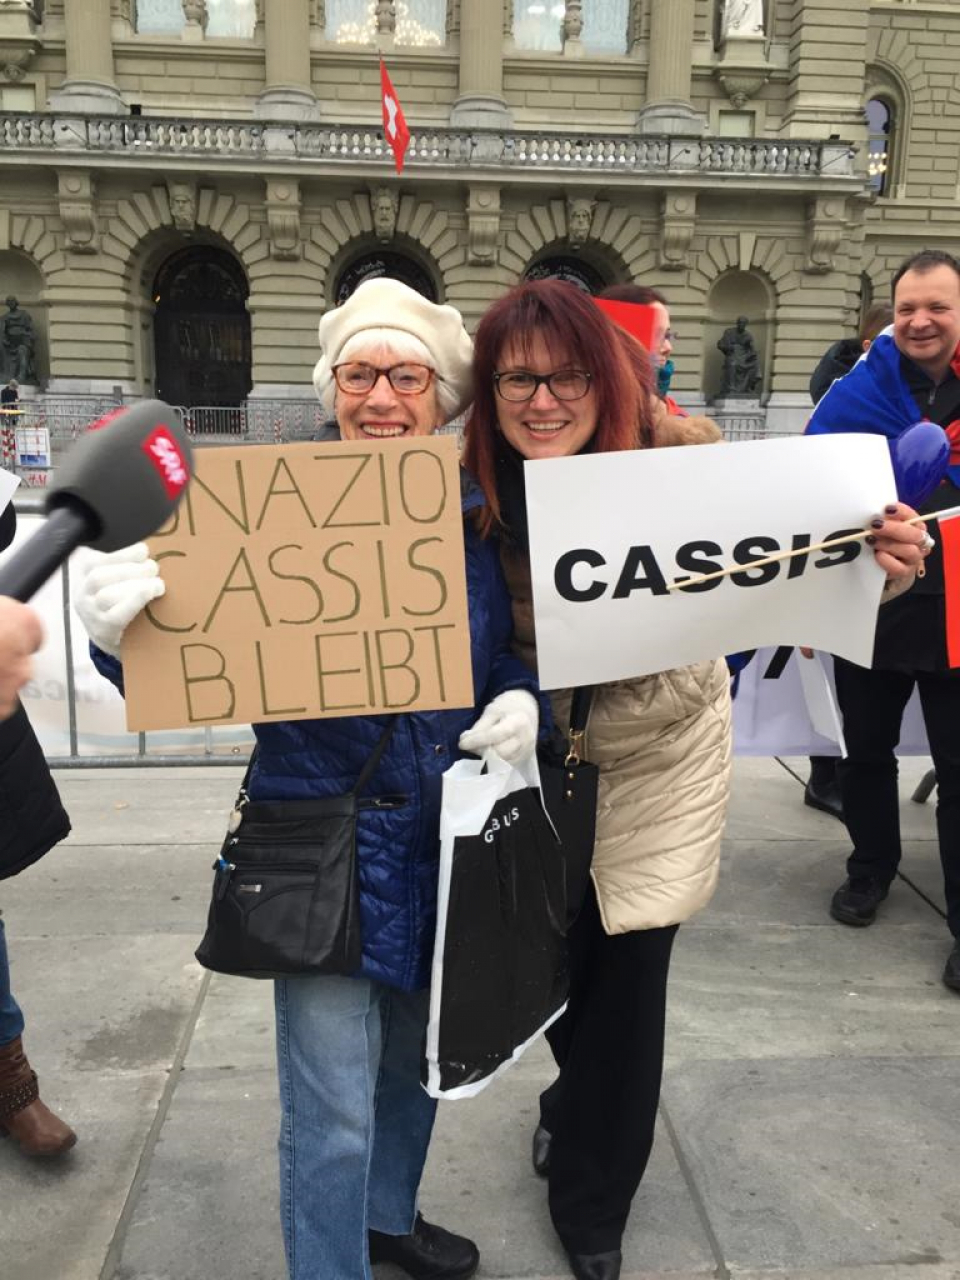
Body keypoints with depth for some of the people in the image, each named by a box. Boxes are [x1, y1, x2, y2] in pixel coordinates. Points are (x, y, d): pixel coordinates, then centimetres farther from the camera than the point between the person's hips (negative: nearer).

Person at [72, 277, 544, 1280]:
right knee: (333, 1110, 3)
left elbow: (513, 656, 8)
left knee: (418, 1055, 26)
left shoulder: (475, 518, -1)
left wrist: (521, 702, -14)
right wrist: (122, 637, -31)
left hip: (450, 841, 5)